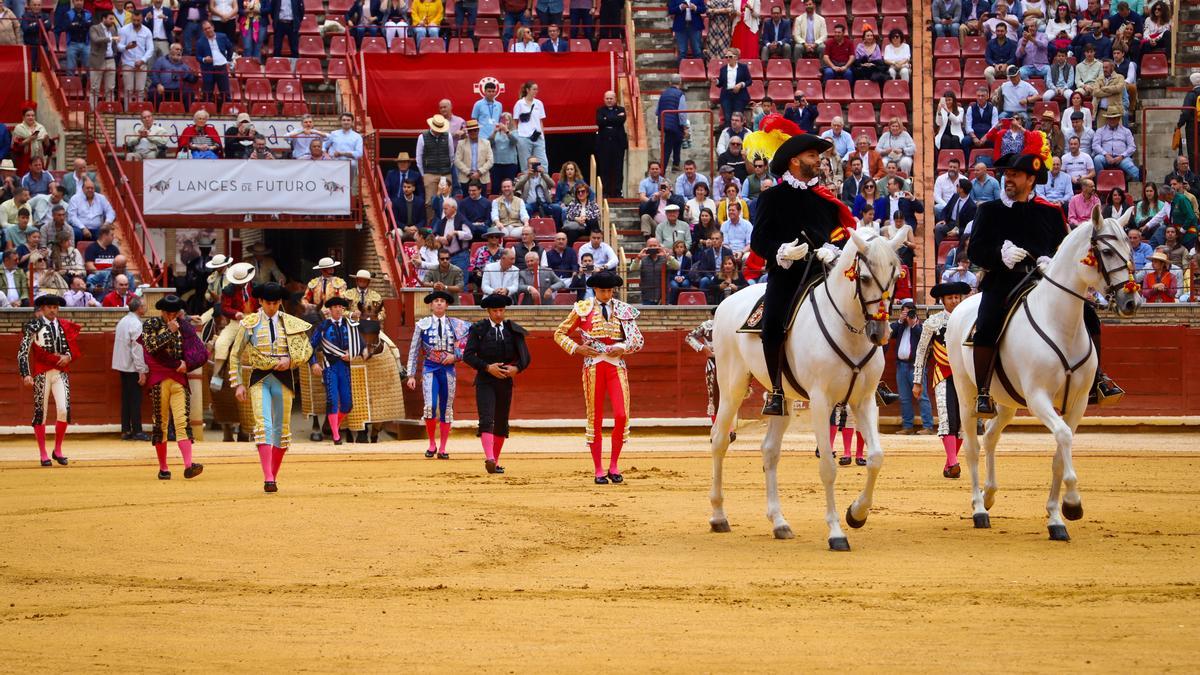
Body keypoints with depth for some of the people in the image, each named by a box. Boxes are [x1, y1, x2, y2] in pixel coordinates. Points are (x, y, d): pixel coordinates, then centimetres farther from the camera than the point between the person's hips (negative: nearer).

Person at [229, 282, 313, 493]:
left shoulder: (291, 324, 6)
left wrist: (290, 359, -9)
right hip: (259, 378, -2)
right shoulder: (249, 324, 2)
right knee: (263, 425, -16)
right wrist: (237, 384, 0)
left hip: (283, 378, 2)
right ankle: (268, 479, -23)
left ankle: (274, 475, 20)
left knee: (282, 428, 7)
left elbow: (307, 349, 10)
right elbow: (235, 355, 6)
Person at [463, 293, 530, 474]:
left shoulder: (513, 330, 8)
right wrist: (487, 367, -17)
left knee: (501, 423, 7)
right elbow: (468, 355, -5)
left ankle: (495, 461, 16)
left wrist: (516, 368, -12)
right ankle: (489, 459, -30)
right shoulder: (478, 329, 0)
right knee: (486, 420, -17)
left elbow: (525, 356, 9)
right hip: (485, 381, -3)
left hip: (505, 381, 4)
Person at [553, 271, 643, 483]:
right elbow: (559, 334, 10)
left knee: (621, 416, -12)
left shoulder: (623, 310, 8)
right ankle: (599, 471, 8)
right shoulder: (582, 309, 4)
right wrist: (576, 348, -5)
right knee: (595, 418, 1)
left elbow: (638, 340, 9)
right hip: (593, 366, -1)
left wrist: (623, 348, -10)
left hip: (617, 364, 1)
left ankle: (614, 466, 3)